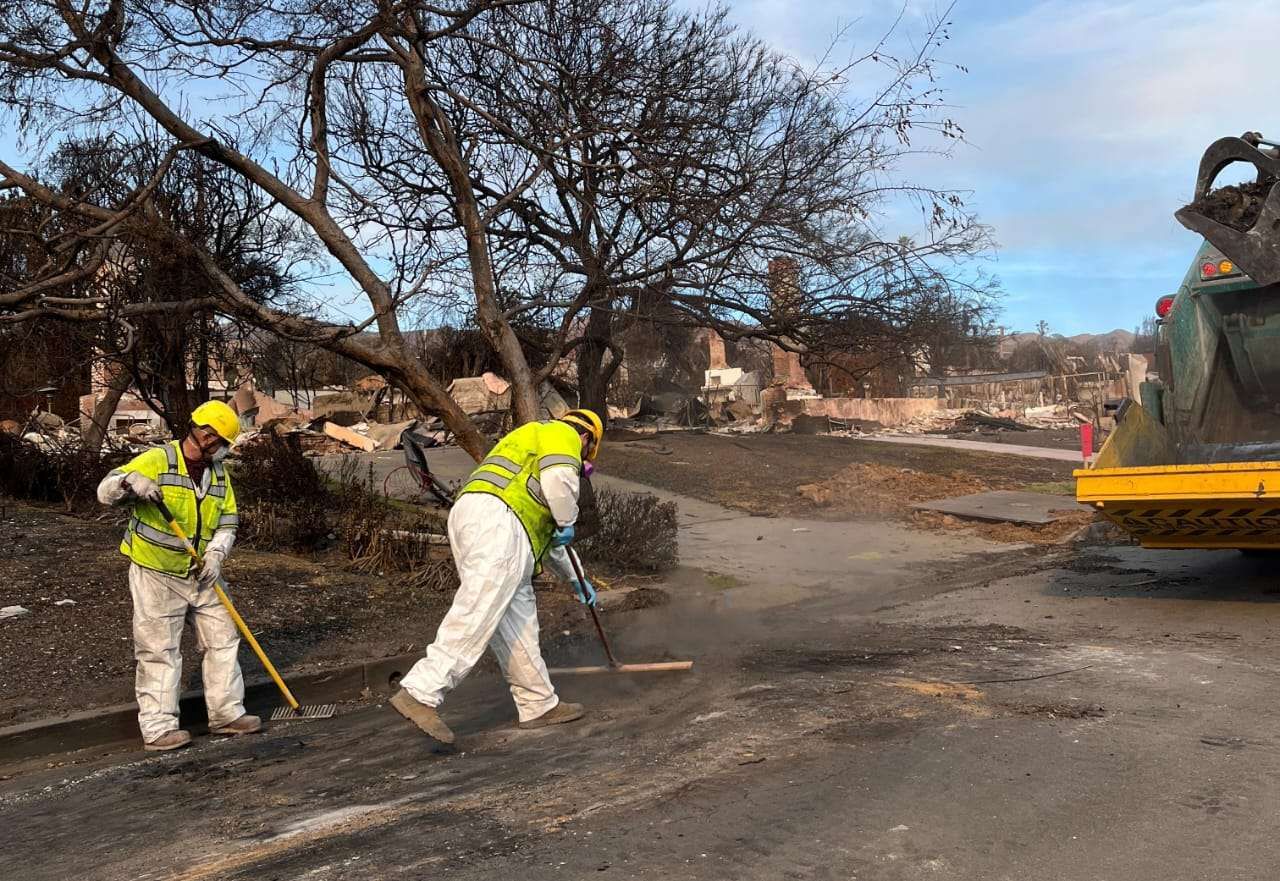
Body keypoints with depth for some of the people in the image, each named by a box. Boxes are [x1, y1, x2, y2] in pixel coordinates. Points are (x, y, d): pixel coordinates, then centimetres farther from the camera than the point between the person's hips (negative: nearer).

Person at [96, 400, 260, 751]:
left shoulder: (219, 475, 7)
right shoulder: (157, 460, -12)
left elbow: (228, 523, 6)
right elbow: (106, 491, -17)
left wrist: (215, 554, -13)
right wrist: (130, 480, -39)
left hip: (199, 575, 7)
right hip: (156, 576, -6)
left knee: (223, 639, 9)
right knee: (159, 650, -2)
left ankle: (227, 713, 20)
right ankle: (157, 726, 7)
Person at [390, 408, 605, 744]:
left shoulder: (534, 459, 39)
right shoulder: (561, 434, 12)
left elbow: (546, 534, 43)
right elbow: (560, 480, -12)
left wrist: (574, 578, 48)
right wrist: (567, 522, 5)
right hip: (494, 519, -10)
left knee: (518, 622, 10)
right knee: (475, 618, -17)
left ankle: (539, 706, 14)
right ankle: (419, 694, -24)